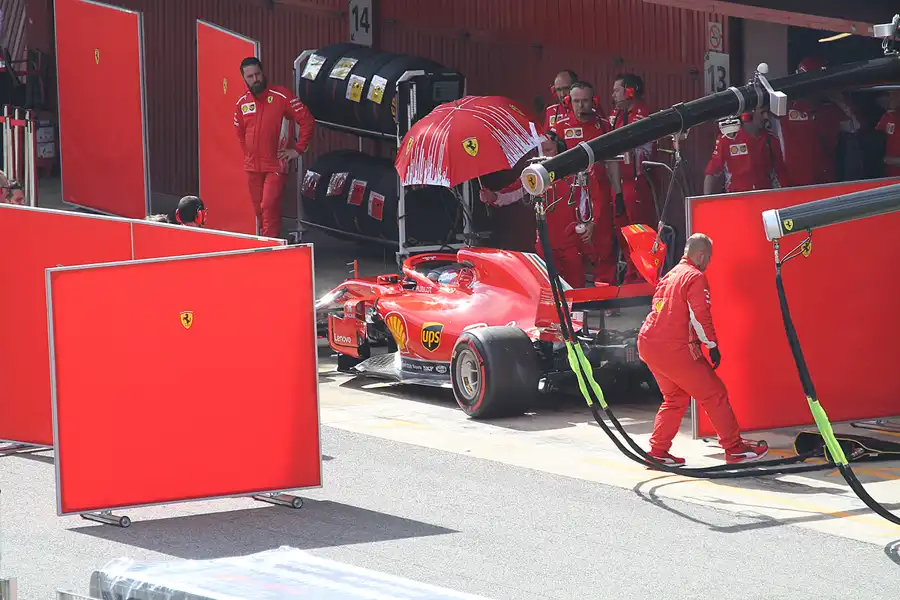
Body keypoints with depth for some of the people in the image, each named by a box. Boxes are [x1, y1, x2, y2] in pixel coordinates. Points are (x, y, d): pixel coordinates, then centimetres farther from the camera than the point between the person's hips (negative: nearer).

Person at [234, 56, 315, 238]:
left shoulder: (281, 96, -9)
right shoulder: (242, 103, 6)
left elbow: (307, 121, -7)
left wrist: (298, 150, -8)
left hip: (276, 166, -5)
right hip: (252, 167, 5)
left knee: (269, 206, -16)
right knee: (259, 210, 8)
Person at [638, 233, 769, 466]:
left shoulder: (670, 275, 18)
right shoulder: (696, 277, -9)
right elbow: (700, 316, -16)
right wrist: (712, 346, -7)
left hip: (647, 345, 9)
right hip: (675, 350, -9)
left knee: (675, 398, 22)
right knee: (714, 394, 1)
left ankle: (658, 451, 18)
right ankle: (734, 449, 3)